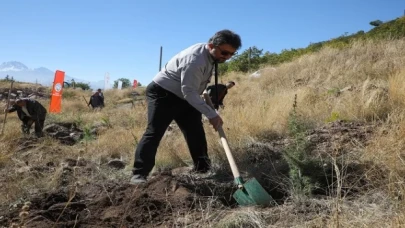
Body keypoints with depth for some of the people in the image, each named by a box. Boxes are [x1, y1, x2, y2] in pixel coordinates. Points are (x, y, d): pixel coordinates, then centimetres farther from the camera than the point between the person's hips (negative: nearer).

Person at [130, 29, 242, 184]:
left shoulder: (212, 55, 1)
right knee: (154, 132, -15)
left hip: (184, 97, 9)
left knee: (196, 133, 4)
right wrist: (211, 114, -33)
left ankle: (202, 170, 15)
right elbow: (189, 91, -33)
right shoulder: (195, 59, -29)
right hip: (162, 94, -9)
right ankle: (139, 174, -13)